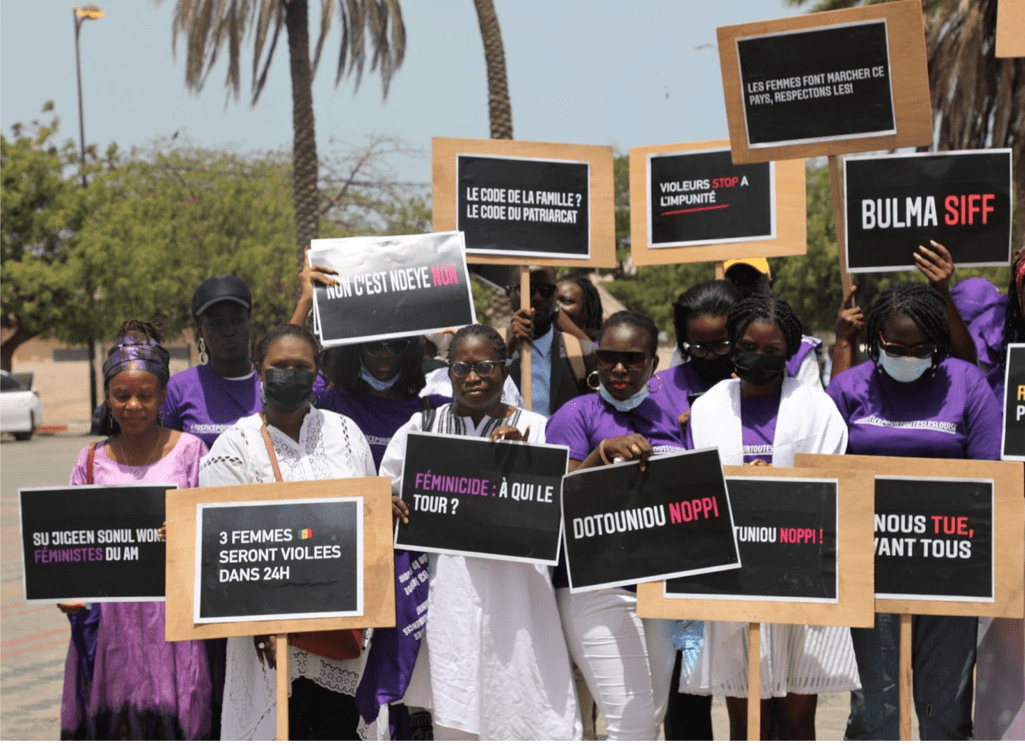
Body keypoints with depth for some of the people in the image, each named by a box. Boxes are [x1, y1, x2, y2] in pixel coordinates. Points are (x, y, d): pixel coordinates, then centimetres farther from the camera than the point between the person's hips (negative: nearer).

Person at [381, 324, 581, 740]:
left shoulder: (533, 429, 4)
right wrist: (386, 505, -7)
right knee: (453, 710, 4)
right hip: (447, 586, 1)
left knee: (522, 704, -3)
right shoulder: (422, 427, 8)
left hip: (513, 583, -1)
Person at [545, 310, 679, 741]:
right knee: (631, 721, -12)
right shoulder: (577, 415, -3)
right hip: (598, 587, -6)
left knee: (651, 720, 10)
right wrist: (605, 451, -25)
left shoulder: (667, 420, 14)